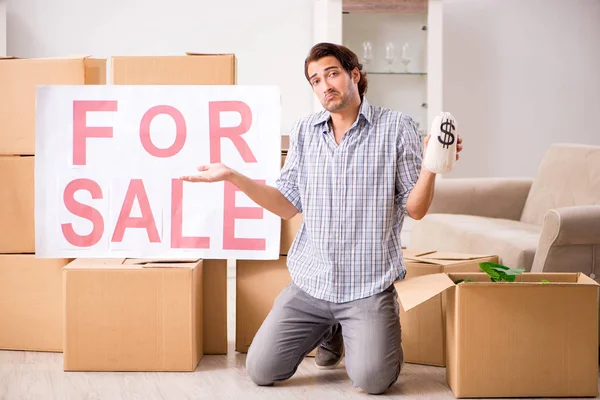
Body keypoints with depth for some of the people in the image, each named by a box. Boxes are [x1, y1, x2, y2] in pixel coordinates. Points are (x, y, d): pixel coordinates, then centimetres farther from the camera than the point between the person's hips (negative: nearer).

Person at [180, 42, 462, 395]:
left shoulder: (396, 127, -3)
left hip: (369, 285, -4)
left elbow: (415, 209, -4)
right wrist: (232, 176, -2)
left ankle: (379, 326, 15)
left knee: (373, 380, -20)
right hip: (310, 282, 4)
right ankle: (331, 330, 24)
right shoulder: (304, 132, 9)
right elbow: (288, 206, 7)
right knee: (261, 371, -2)